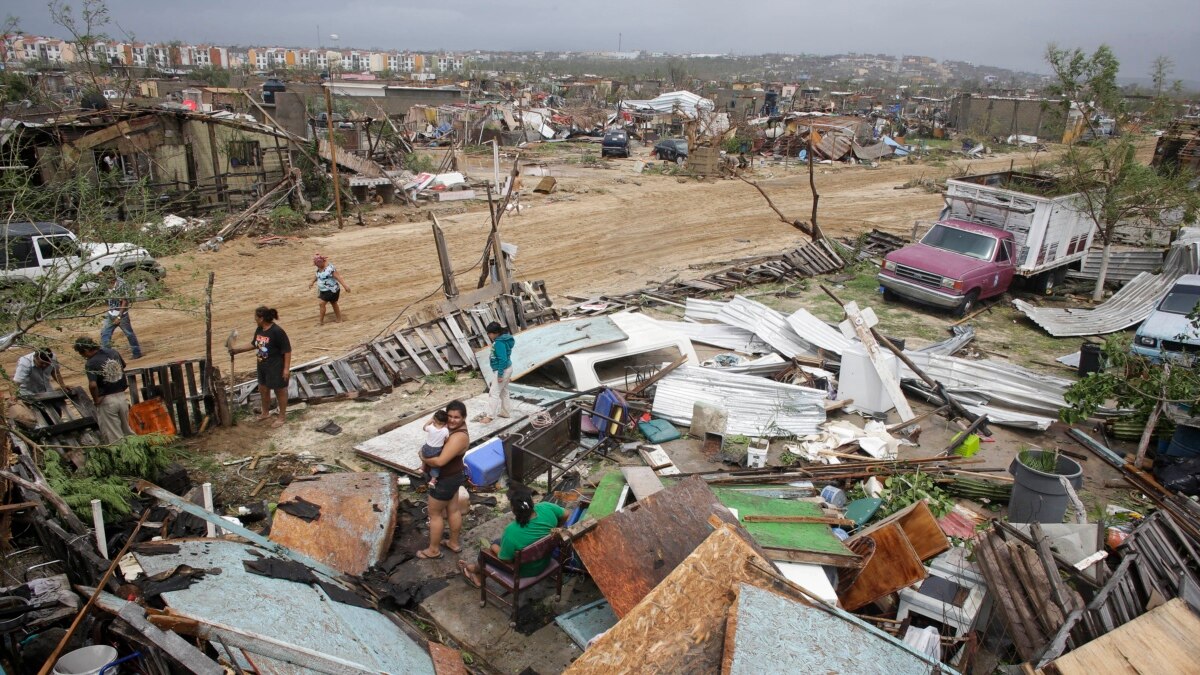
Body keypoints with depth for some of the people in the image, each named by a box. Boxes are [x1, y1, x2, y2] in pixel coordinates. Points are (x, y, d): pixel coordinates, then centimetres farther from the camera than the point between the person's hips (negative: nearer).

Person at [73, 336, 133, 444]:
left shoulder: (91, 364, -16)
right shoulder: (113, 353, 3)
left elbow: (92, 385, -27)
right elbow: (123, 367, 17)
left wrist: (96, 400, -12)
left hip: (106, 401, -6)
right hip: (122, 397, 6)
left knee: (114, 437, 3)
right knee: (127, 432, 19)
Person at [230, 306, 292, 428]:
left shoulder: (277, 331, -24)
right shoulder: (259, 330, 2)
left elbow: (287, 350, -21)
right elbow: (254, 345, 19)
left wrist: (286, 368, -22)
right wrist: (238, 351, 14)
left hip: (276, 367, -9)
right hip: (263, 366, 9)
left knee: (280, 391, 7)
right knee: (263, 389, 21)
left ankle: (282, 417, 22)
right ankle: (266, 413, 42)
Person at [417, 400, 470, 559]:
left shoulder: (458, 437, -33)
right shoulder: (453, 427, -4)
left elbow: (440, 461, -37)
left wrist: (424, 458, -19)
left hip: (445, 480, -9)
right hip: (454, 475, 9)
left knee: (435, 514, 9)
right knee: (453, 510, 22)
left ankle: (434, 550, 25)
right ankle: (454, 543, 39)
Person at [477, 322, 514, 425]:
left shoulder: (499, 343, -23)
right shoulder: (503, 340, 7)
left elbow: (503, 359, -27)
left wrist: (500, 375, -24)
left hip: (503, 371, -10)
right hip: (507, 368, 10)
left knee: (493, 393, -5)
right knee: (504, 392, 21)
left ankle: (489, 416, -2)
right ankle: (504, 412, 32)